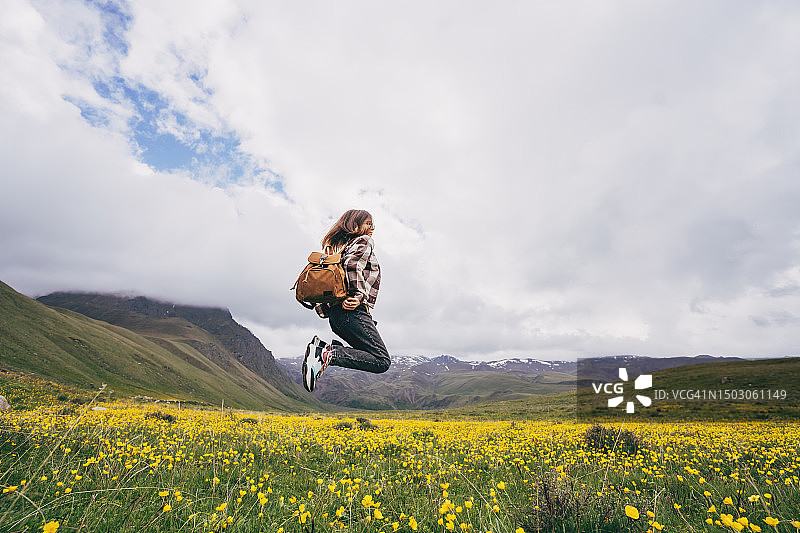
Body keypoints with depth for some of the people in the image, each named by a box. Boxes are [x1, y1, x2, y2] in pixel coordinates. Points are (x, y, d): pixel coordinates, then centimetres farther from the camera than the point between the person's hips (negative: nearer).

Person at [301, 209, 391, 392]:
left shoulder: (337, 245, 27)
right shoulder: (364, 241, 2)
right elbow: (353, 265, -20)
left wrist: (322, 309, 16)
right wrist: (358, 296, -16)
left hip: (336, 313, 10)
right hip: (353, 312, -10)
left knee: (370, 354, 14)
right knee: (382, 361, -10)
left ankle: (321, 347, -1)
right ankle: (328, 355, -21)